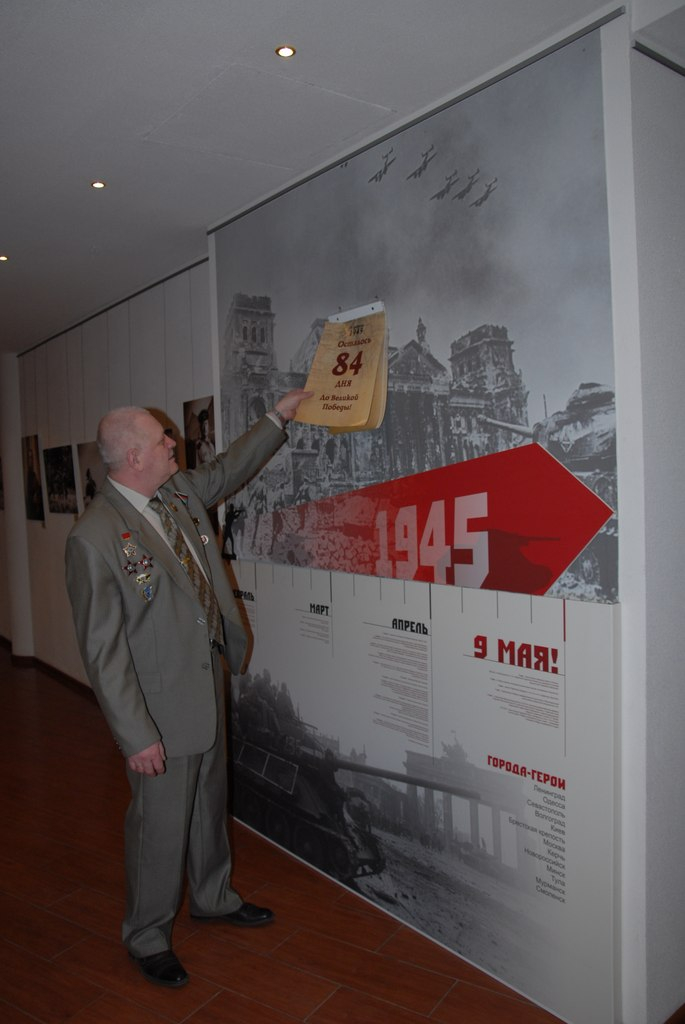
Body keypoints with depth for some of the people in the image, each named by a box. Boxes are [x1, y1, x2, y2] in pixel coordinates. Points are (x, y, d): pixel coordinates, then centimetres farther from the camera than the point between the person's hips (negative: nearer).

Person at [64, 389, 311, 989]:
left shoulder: (181, 491, -1)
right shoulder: (94, 538, -24)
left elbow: (229, 469, 20)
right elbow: (102, 651, -21)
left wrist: (279, 417, 22)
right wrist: (136, 735, -19)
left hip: (209, 690, 8)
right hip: (162, 712, -8)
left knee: (210, 806, 25)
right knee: (161, 826, 11)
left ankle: (213, 897, 49)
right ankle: (147, 936, 36)